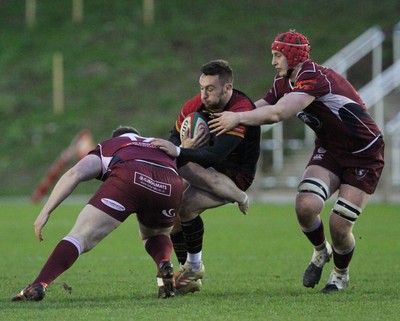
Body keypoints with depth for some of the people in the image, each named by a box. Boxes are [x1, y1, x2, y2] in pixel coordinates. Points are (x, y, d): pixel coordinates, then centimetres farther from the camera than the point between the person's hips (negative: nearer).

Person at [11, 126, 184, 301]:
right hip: (171, 186, 3)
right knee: (157, 235, 33)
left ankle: (39, 285, -18)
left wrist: (46, 211, 14)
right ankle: (164, 266, 1)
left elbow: (76, 173, 16)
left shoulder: (108, 145, 34)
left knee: (80, 236, -1)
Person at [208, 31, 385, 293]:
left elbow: (277, 113, -37)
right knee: (306, 205, -19)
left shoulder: (314, 78, -28)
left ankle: (341, 274, 21)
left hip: (364, 155, -7)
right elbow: (259, 108, 4)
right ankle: (320, 252, 13)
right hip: (329, 149, 7)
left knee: (339, 225, -11)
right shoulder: (284, 83, 1)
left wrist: (237, 117, -29)